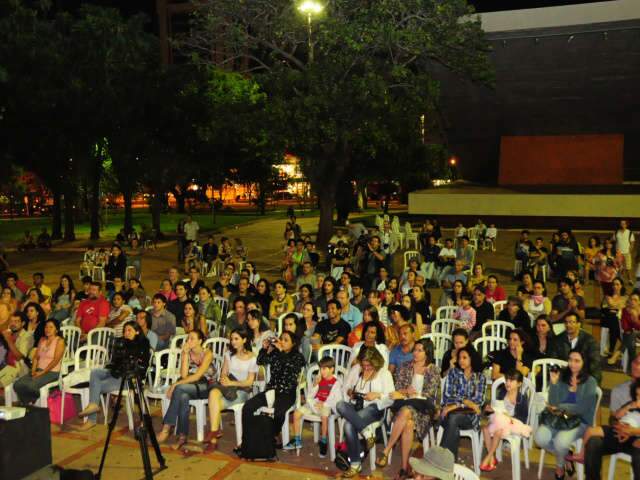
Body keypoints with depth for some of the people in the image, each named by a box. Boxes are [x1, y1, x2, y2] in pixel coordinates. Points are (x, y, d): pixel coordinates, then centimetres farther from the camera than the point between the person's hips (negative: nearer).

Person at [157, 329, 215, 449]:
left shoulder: (207, 353, -12)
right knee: (183, 397, -34)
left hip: (206, 387, -4)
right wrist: (185, 354, -13)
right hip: (190, 387, 4)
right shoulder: (186, 353, 4)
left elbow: (197, 376, -21)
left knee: (179, 389, -32)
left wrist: (176, 384, -25)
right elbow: (183, 375, -9)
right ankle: (182, 437, -29)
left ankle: (166, 428, -28)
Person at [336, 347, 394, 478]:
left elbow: (391, 398, -1)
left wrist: (377, 395, -18)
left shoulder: (384, 373, 3)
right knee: (340, 405, -34)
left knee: (349, 424, -33)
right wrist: (349, 391, -4)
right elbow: (345, 387, 19)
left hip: (373, 408, -5)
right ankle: (367, 434, -33)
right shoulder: (355, 369, 13)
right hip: (355, 406, 5)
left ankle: (355, 464, -22)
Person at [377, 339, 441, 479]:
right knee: (408, 423, -34)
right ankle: (405, 468, -32)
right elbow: (397, 388, 11)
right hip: (404, 404, 2)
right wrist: (407, 391, -13)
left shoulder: (434, 370, 7)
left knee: (405, 411, -37)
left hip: (423, 406, -2)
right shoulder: (405, 366, 15)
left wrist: (404, 394, -9)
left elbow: (429, 393, -3)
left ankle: (386, 451, -30)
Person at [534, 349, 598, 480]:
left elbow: (582, 408, -11)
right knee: (540, 438, -23)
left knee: (561, 441, -30)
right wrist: (553, 383, -17)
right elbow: (553, 404, -5)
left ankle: (560, 464, 7)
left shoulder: (590, 382, -5)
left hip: (580, 421, -3)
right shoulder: (562, 377, 0)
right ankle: (567, 456, 7)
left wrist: (560, 407, -8)